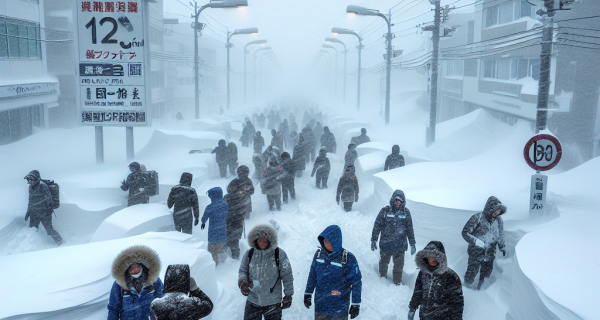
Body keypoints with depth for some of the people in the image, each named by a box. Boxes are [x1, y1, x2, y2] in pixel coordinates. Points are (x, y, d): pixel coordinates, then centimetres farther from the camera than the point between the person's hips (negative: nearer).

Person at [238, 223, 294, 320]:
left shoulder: (279, 254, -11)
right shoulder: (249, 254, -4)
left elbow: (287, 276, -4)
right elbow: (243, 271, 6)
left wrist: (288, 295, 0)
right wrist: (242, 282, -16)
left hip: (273, 302, -2)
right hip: (252, 300, 2)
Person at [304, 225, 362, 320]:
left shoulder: (348, 258, -16)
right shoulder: (319, 254, -4)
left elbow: (357, 282, -10)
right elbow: (312, 275, 9)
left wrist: (356, 304, -8)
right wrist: (308, 293, 13)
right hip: (320, 305, 4)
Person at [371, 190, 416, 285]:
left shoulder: (406, 212, 0)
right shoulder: (385, 211, -6)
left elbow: (410, 229, 7)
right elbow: (377, 226, 0)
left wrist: (412, 244, 7)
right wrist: (373, 240, -1)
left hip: (400, 245, 1)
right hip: (385, 244, 0)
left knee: (399, 266, 7)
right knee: (383, 263, 18)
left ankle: (397, 283, 24)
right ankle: (382, 277, 42)